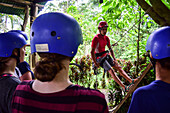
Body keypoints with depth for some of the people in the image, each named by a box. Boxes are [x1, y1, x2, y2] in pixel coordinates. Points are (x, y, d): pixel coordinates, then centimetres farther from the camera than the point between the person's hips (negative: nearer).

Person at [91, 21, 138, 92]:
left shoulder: (106, 38, 7)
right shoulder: (96, 38, -17)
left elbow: (110, 49, 15)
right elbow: (92, 52, -20)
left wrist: (114, 59, 7)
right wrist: (95, 63, -19)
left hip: (106, 56, 8)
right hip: (100, 58, -8)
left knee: (118, 67, -2)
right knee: (111, 71, -19)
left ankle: (131, 81, -5)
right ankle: (124, 87, -25)